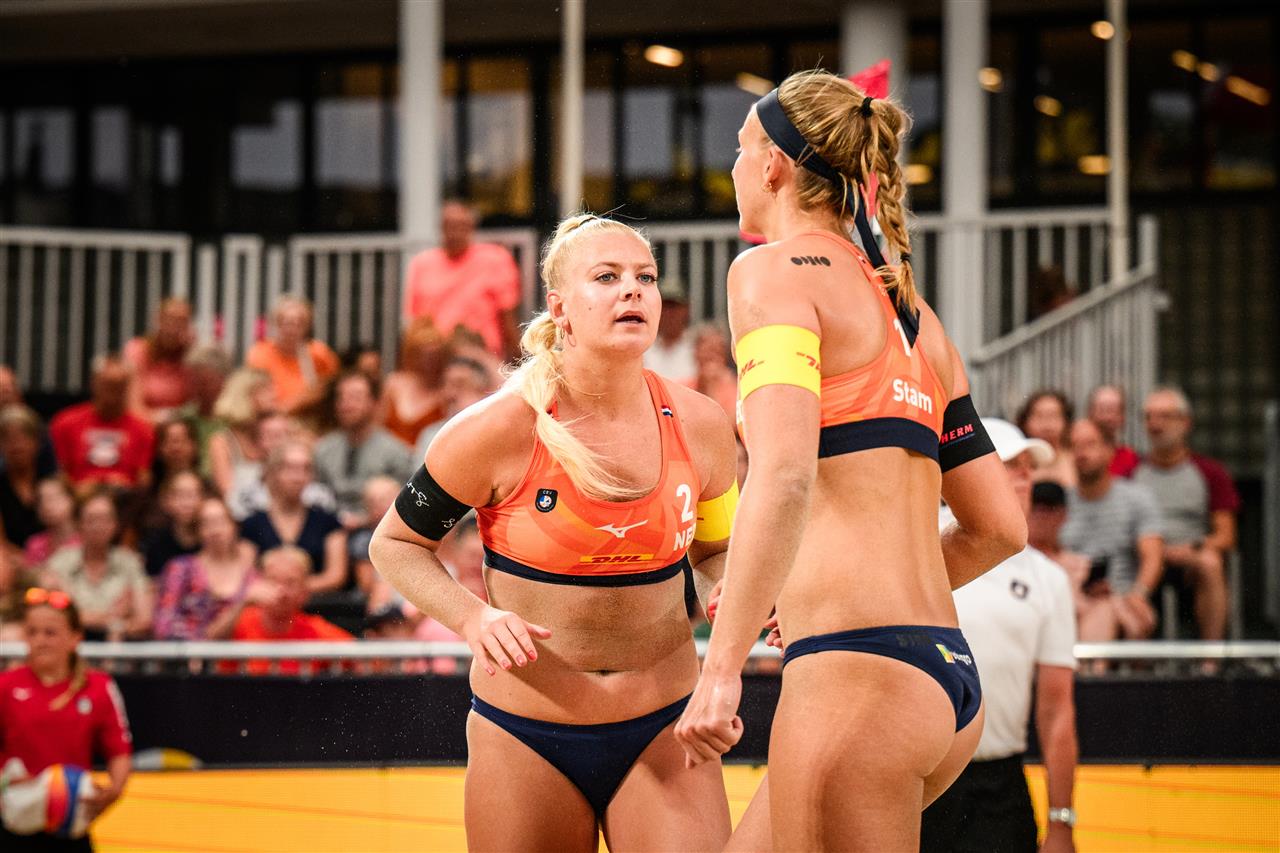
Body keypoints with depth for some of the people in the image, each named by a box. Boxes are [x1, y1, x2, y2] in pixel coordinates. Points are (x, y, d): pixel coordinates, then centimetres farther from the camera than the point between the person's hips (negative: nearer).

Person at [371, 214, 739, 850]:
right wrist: (473, 618, -16)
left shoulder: (700, 426, -3)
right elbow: (395, 545, 0)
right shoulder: (498, 430, -13)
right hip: (524, 736, -2)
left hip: (663, 731, 2)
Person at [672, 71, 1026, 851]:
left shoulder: (776, 268, -3)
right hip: (951, 676, 8)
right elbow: (1000, 528, 20)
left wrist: (721, 669, -22)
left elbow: (785, 474, -20)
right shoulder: (910, 309, 19)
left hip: (857, 672, -8)